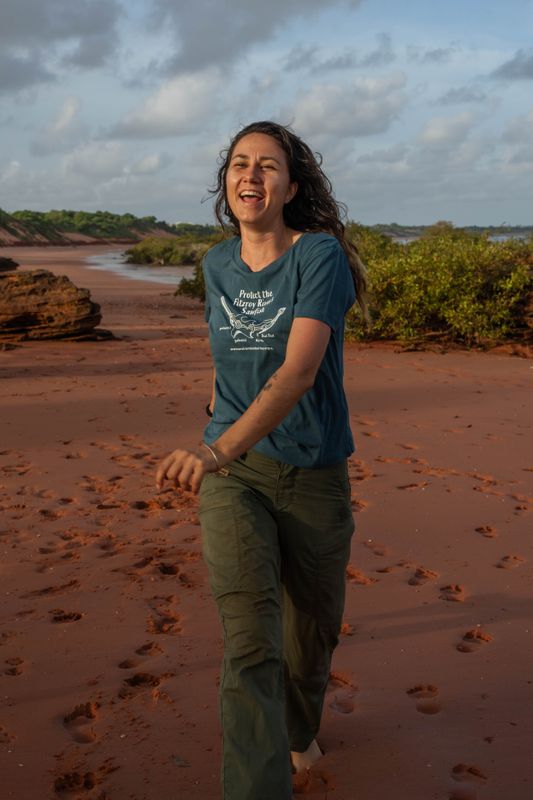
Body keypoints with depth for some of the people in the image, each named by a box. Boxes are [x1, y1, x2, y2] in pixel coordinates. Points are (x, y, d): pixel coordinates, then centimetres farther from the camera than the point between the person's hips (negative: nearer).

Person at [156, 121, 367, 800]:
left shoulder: (321, 255, -12)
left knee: (312, 632, 16)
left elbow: (299, 370, -26)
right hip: (232, 476, 2)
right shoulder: (218, 264, 4)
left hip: (314, 475, -2)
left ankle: (299, 728, 48)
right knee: (250, 643, -15)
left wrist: (219, 449, -40)